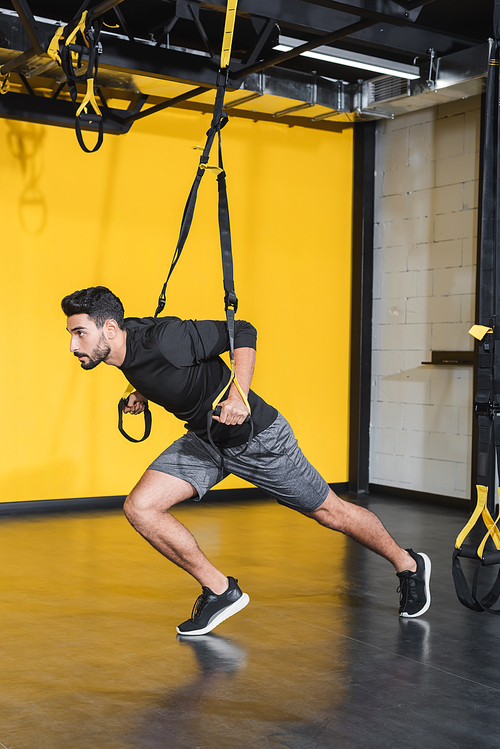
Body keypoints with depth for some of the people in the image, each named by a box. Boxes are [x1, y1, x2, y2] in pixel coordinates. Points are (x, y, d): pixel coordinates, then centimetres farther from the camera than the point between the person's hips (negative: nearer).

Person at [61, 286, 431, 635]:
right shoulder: (124, 349, -7)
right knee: (140, 507, -10)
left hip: (255, 436, -7)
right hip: (204, 440, 7)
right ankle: (221, 591, 6)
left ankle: (408, 564, 35)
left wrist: (239, 397, -35)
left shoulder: (162, 338, -31)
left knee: (329, 512, 8)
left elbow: (243, 332, -25)